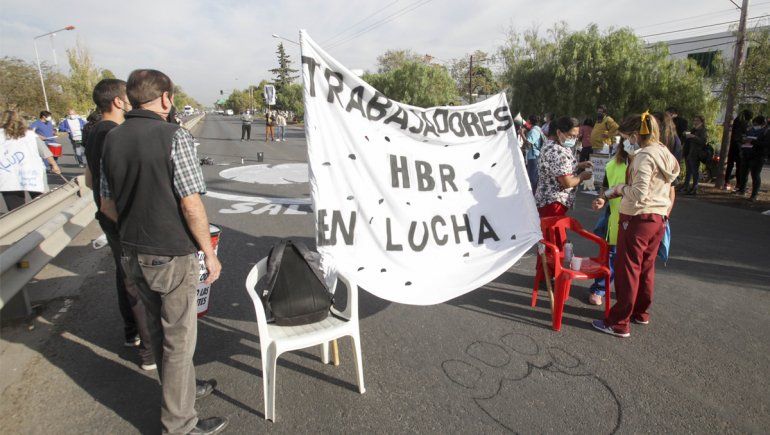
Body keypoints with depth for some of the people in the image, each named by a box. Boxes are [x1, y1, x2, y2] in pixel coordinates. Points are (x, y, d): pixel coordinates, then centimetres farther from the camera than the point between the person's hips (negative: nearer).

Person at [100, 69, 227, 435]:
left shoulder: (112, 139, 4)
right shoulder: (174, 137, -17)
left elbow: (107, 205, 9)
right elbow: (191, 203, -20)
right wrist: (209, 252, -11)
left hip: (133, 254, 7)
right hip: (172, 256, -7)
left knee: (158, 329, 22)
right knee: (179, 338, 7)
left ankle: (183, 388, 43)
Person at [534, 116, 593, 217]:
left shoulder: (551, 145, 10)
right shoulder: (557, 152, -21)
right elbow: (567, 183, -22)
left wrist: (579, 165, 14)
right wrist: (582, 176, -4)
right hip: (553, 203, -11)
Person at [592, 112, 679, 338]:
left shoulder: (645, 156, -18)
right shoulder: (664, 153, 12)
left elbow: (639, 194, -24)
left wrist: (620, 188, -4)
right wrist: (607, 195, 11)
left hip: (638, 219, -9)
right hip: (658, 219, 9)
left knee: (627, 270, -1)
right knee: (646, 268, 19)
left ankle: (619, 323, 7)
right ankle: (641, 313, 34)